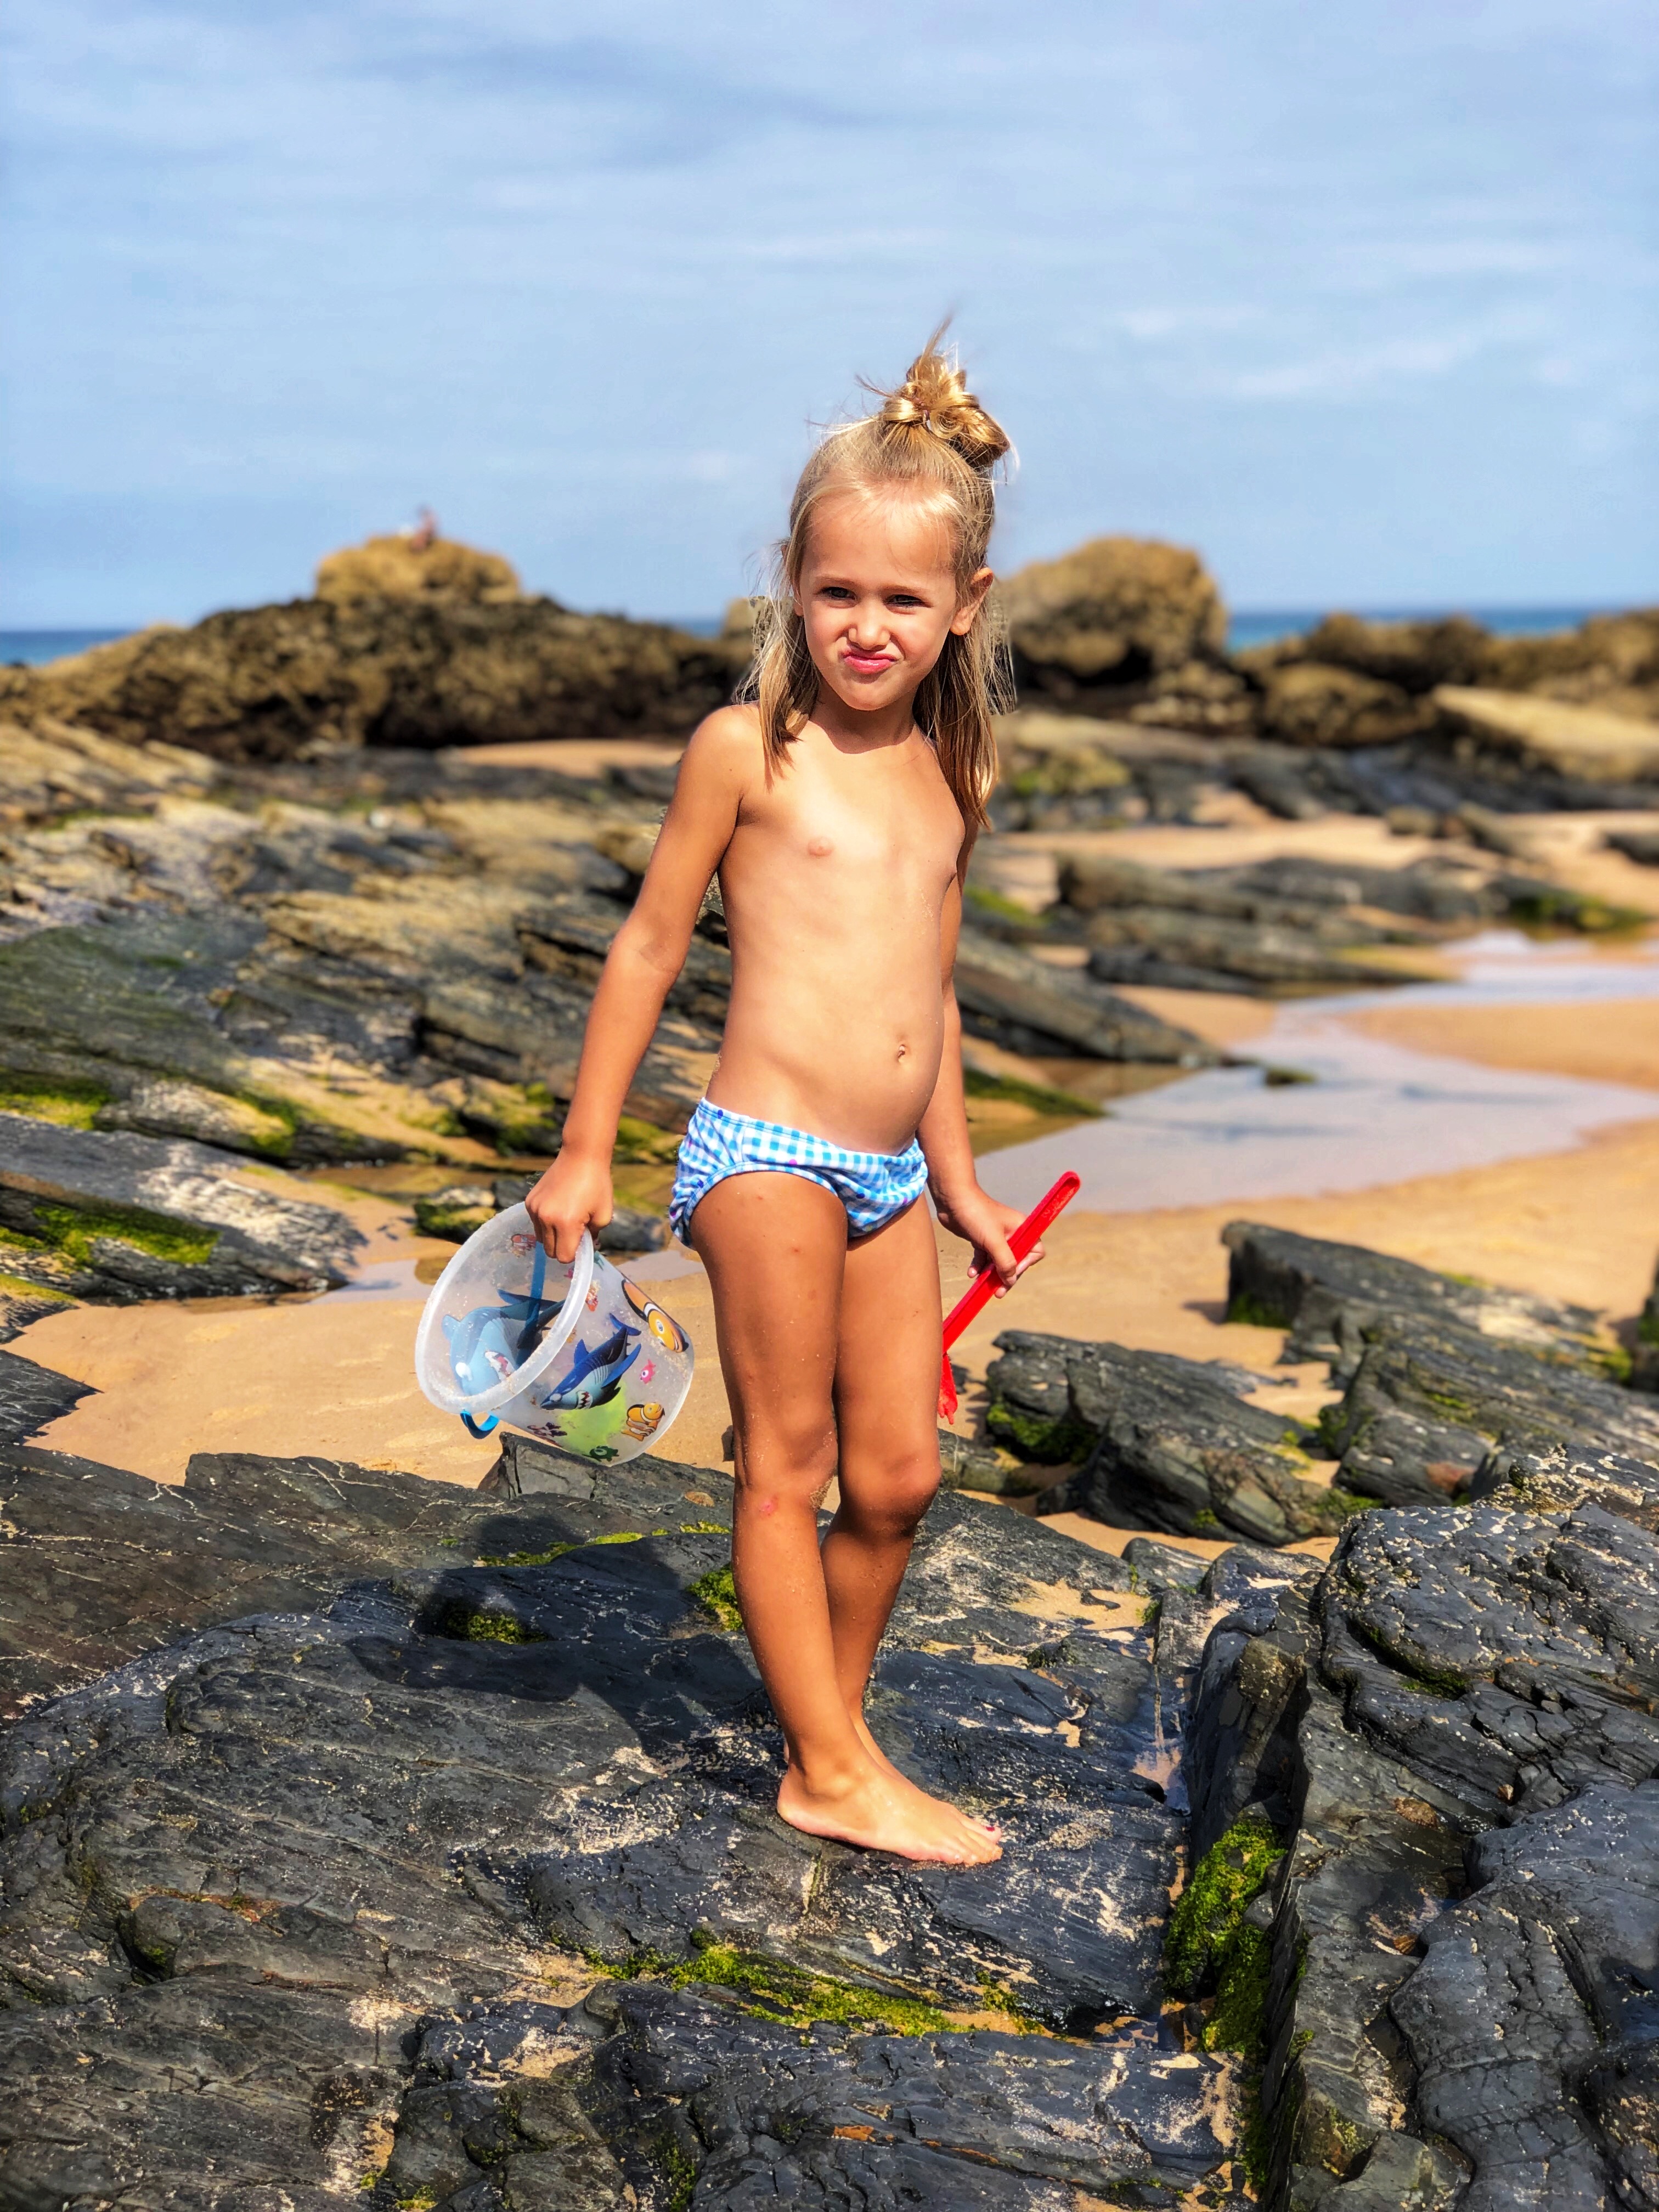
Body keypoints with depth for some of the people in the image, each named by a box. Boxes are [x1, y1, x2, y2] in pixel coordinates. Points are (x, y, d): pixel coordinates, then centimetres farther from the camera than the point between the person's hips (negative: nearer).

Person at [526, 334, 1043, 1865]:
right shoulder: (748, 747, -4)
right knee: (787, 1465, 3)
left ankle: (833, 1727, 26)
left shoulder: (949, 777, 12)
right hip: (766, 1151, -6)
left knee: (898, 1475, 9)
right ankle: (835, 1774, 13)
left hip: (889, 1175, 6)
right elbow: (649, 948, 0)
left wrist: (955, 1176, 26)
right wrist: (584, 1153, 0)